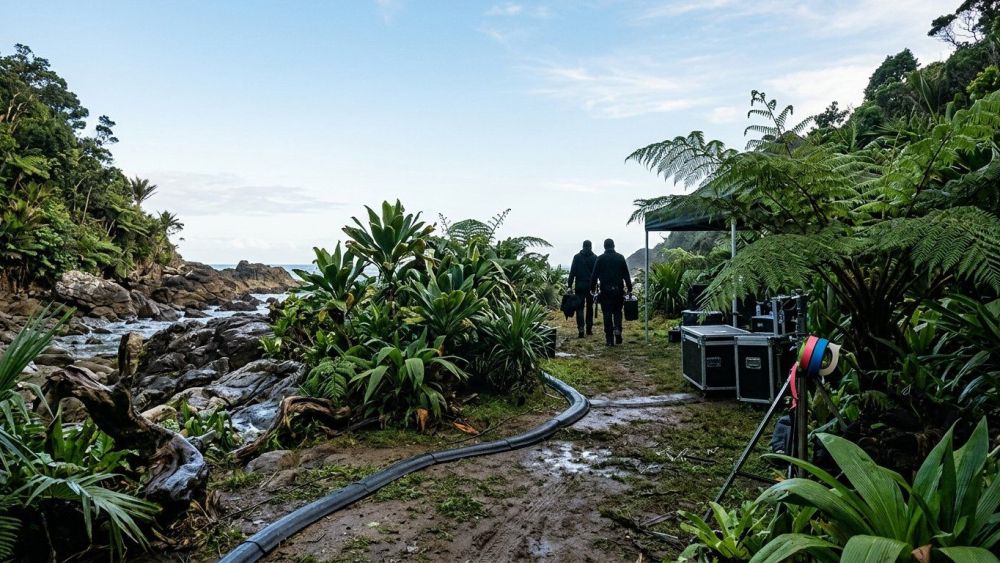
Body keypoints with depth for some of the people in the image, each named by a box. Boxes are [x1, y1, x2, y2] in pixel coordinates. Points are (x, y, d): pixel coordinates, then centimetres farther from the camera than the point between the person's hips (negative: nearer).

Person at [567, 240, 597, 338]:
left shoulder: (577, 257, 0)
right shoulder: (595, 257, 0)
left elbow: (572, 272, -3)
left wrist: (570, 286, -1)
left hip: (580, 286, -1)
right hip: (591, 286, 1)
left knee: (580, 307, -1)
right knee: (590, 307, 14)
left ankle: (581, 329, -13)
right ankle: (589, 328, 17)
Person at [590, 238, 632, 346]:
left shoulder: (600, 259, 1)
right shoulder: (620, 258, 5)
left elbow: (594, 275, 0)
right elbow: (626, 275, 5)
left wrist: (592, 288, 7)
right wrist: (629, 289, 9)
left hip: (605, 291, -1)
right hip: (618, 290, 1)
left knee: (607, 314, 2)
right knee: (617, 311, 17)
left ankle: (610, 339, 3)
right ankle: (617, 329, -7)